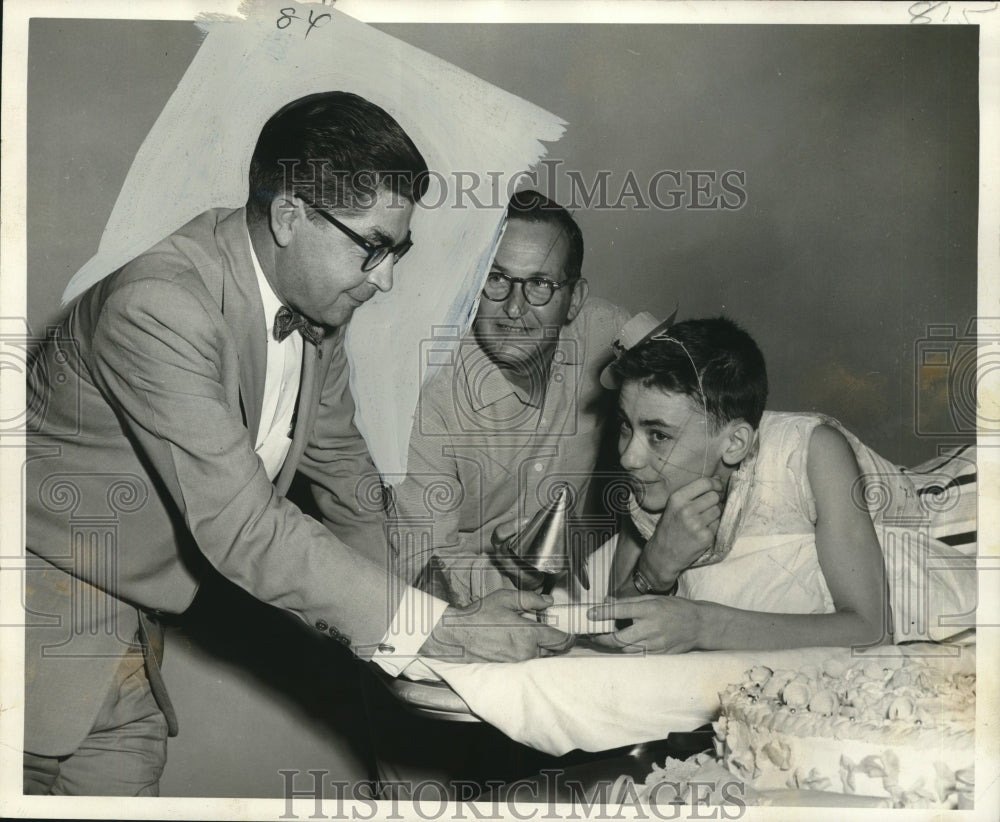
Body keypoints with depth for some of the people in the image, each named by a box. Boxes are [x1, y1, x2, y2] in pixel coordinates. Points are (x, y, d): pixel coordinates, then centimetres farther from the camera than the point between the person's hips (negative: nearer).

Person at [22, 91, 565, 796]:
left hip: (131, 605, 7)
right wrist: (431, 630, -31)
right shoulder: (158, 306, -31)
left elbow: (336, 453, 8)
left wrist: (396, 638, 4)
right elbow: (241, 527, -33)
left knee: (130, 775, 11)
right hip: (51, 581, -7)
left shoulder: (317, 295, -5)